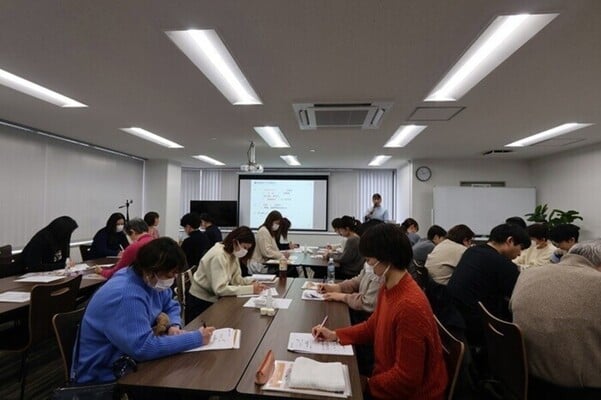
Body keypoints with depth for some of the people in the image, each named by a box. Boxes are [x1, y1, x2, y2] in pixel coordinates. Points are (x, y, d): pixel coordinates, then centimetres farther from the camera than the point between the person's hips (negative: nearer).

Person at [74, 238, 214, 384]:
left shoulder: (151, 281, -6)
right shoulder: (126, 296, -32)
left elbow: (171, 305, 7)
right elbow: (144, 347, -35)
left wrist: (174, 326, -14)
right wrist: (197, 338, -29)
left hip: (129, 360, 7)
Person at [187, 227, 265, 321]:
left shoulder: (233, 254, -1)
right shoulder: (219, 255, -27)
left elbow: (235, 279, -1)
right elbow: (220, 289, -32)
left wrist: (252, 282, -18)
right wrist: (250, 289, -32)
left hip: (215, 299, 8)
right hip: (201, 301, -7)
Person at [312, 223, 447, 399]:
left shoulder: (410, 305, -32)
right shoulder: (387, 288, -4)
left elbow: (406, 378, -25)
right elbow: (372, 327, 12)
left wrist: (368, 384, -14)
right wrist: (335, 335, 4)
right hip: (388, 379, 7)